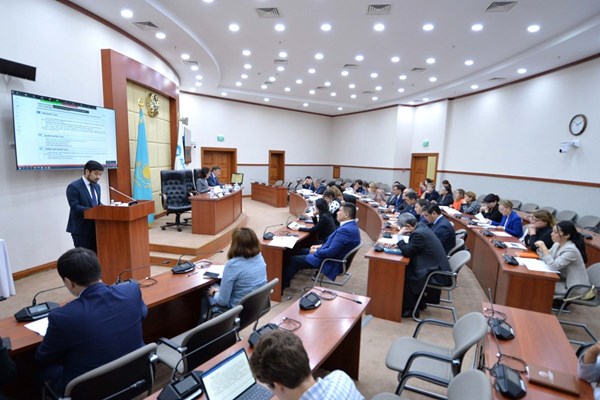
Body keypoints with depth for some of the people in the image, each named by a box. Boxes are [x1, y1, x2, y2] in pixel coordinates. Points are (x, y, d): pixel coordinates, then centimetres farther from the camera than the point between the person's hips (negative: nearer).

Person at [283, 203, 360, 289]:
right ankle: (286, 280, 28)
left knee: (293, 260, -2)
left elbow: (331, 252, -30)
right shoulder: (351, 225, 3)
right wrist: (321, 246, 9)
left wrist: (316, 252, -13)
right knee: (302, 251, 20)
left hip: (331, 263, -10)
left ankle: (281, 286, 17)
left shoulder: (345, 230, -30)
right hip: (334, 257, 10)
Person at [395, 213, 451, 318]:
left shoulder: (418, 234, -24)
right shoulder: (421, 226, 5)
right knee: (406, 269, 13)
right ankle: (417, 302, 24)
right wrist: (399, 244, -1)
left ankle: (411, 309, 9)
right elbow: (410, 246, 14)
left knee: (404, 277, -6)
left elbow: (407, 252, -18)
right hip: (437, 267, 10)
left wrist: (399, 236, -14)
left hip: (436, 273, -10)